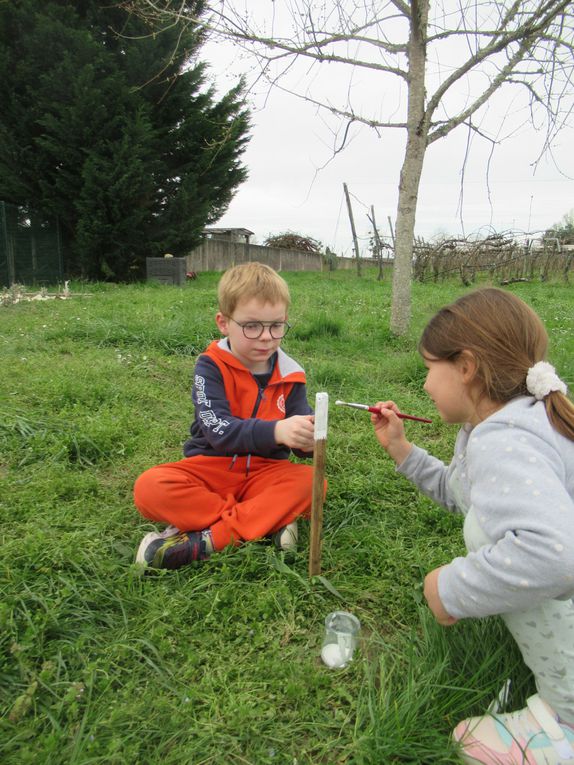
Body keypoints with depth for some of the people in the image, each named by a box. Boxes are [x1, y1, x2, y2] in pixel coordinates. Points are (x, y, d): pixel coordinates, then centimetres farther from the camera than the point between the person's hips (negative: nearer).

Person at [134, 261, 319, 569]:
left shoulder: (289, 376, 0)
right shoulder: (211, 367, -9)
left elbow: (298, 433, -3)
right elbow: (218, 430, -23)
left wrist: (307, 440, -29)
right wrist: (275, 431, -40)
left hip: (265, 472, 2)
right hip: (210, 468, -2)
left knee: (311, 481, -27)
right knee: (150, 487, -27)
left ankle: (205, 541, -28)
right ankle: (270, 521, -25)